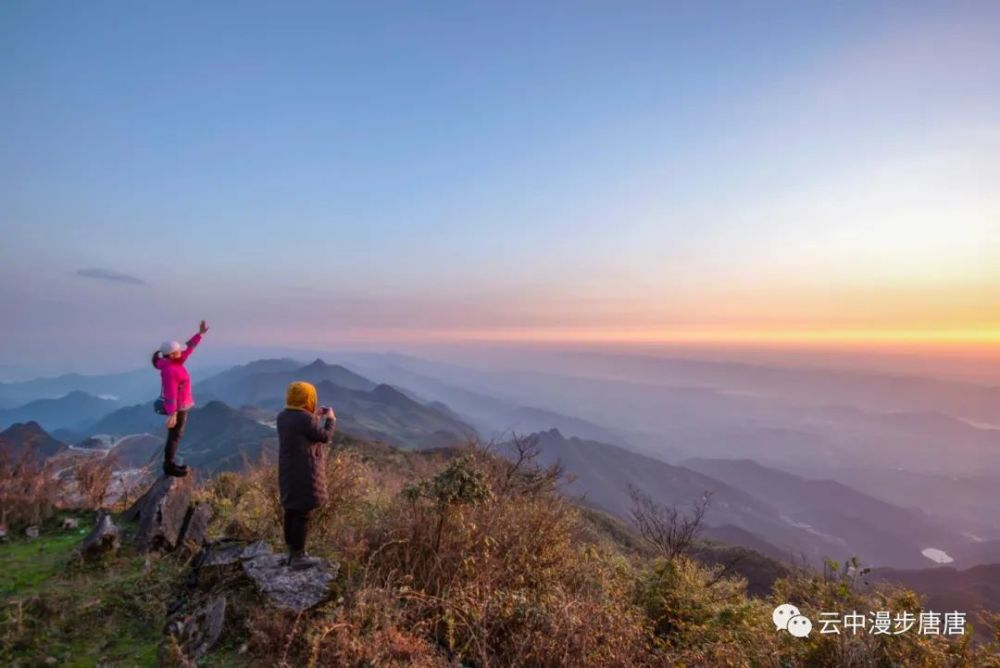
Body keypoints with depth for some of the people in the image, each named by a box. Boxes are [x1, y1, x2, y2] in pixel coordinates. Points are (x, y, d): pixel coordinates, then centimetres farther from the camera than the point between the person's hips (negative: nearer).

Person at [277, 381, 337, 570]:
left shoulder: (283, 416, 6)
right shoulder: (305, 419, -22)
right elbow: (324, 437, -12)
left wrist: (315, 417, 22)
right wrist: (330, 419, 3)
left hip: (288, 471, 9)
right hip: (305, 473, -9)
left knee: (291, 511, 16)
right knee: (302, 513, -1)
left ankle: (292, 553, 26)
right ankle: (298, 558, 7)